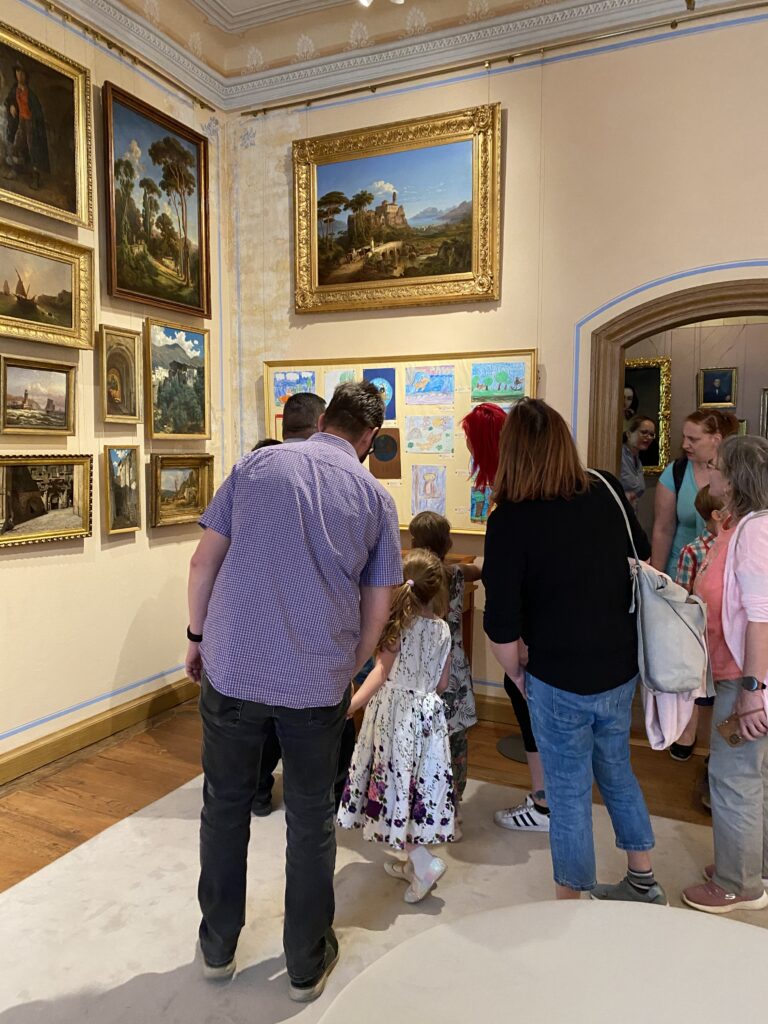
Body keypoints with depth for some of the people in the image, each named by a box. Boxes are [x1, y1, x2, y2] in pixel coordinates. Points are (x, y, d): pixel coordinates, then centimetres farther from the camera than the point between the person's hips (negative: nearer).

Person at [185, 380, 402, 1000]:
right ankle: (307, 964, 34)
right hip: (318, 682, 0)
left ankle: (218, 948, 39)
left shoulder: (256, 465, 3)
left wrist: (197, 635, 16)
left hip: (232, 667, 1)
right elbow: (376, 614, 4)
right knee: (311, 820, 17)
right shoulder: (376, 497, 3)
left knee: (225, 807, 20)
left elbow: (204, 561, 3)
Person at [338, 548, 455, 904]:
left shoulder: (396, 625, -12)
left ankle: (424, 862, 0)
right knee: (418, 787, 14)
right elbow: (442, 684, 6)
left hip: (394, 713, -5)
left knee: (394, 787, 4)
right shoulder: (443, 630, 1)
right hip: (427, 714, 5)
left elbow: (381, 672, -19)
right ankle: (413, 861, 26)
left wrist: (350, 705, -21)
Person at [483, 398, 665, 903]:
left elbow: (501, 624, -19)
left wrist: (517, 673, -2)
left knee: (569, 794, 12)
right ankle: (643, 881, 44)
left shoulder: (510, 520, -21)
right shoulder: (608, 492, -5)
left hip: (561, 680, -6)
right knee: (617, 771, 27)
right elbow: (643, 556, 12)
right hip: (622, 668, 6)